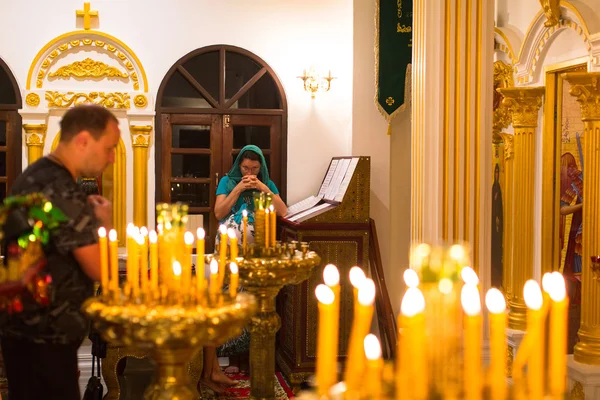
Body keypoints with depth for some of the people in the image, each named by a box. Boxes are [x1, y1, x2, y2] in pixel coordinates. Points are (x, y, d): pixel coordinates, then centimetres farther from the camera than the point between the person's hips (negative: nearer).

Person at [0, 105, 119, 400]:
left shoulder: (33, 176, 11)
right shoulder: (63, 191, -22)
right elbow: (100, 269, -19)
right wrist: (105, 223, -4)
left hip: (25, 330, 10)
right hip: (45, 337, -10)